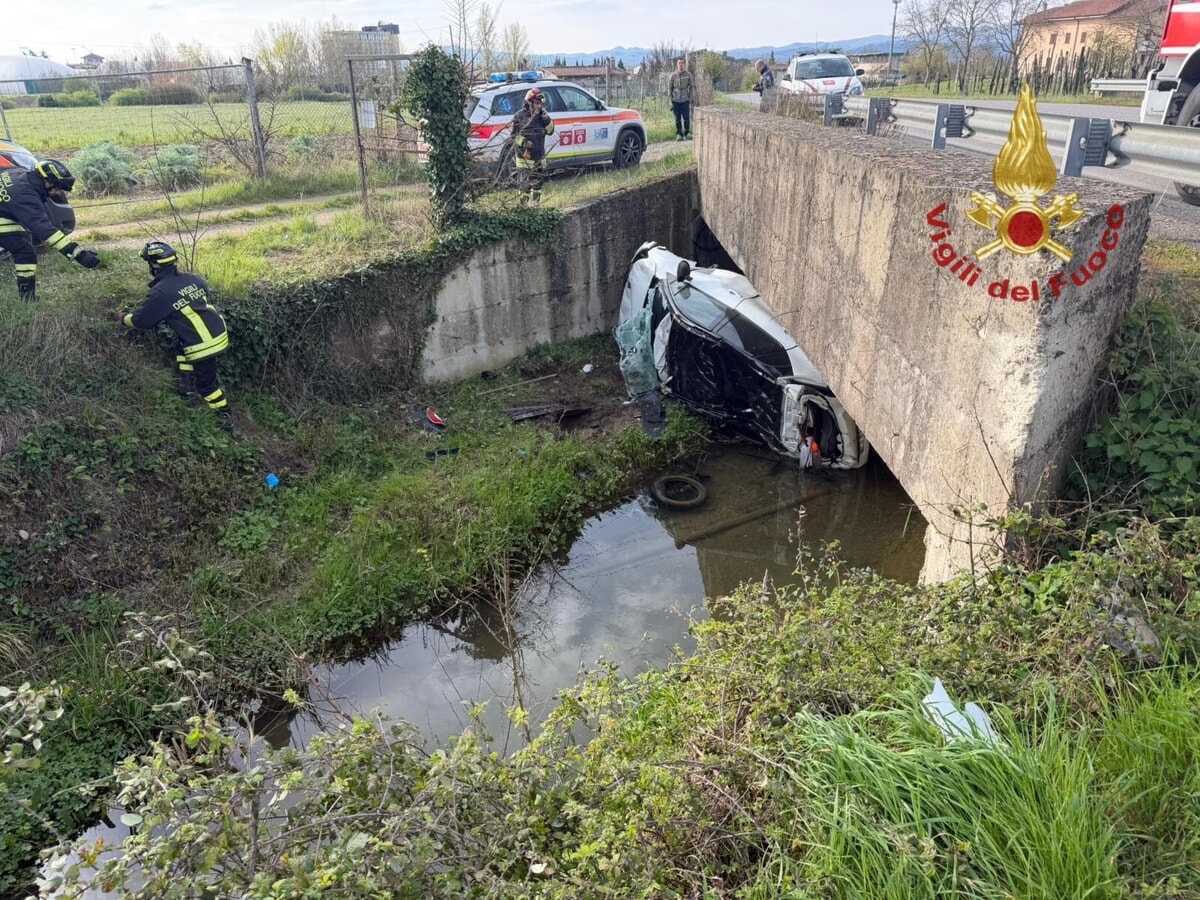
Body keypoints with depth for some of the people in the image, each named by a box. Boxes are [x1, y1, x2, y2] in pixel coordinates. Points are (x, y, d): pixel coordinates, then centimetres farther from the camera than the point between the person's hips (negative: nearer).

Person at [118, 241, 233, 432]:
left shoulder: (160, 292, -12)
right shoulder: (193, 279, 5)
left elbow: (142, 320, 0)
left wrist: (124, 318, 21)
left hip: (202, 346, -8)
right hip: (220, 334, 8)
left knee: (207, 384, 8)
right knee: (183, 348, 33)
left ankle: (225, 419, 15)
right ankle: (187, 387, 39)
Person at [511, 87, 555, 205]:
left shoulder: (541, 115, 8)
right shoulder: (520, 116, -8)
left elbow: (550, 131, 6)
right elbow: (514, 135, -8)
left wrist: (546, 118, -9)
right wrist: (523, 142, -24)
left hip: (540, 157, 6)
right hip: (525, 157, -6)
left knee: (538, 183, 16)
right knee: (525, 184, -8)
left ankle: (536, 204, 29)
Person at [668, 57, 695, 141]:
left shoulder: (688, 74, 1)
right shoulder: (673, 75, 2)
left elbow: (692, 86, 7)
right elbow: (669, 87, 6)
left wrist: (690, 97, 0)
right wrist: (671, 99, 1)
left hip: (685, 100, -1)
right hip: (676, 100, 1)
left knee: (686, 118, -3)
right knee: (678, 119, 4)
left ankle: (687, 133, 11)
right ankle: (679, 134, 13)